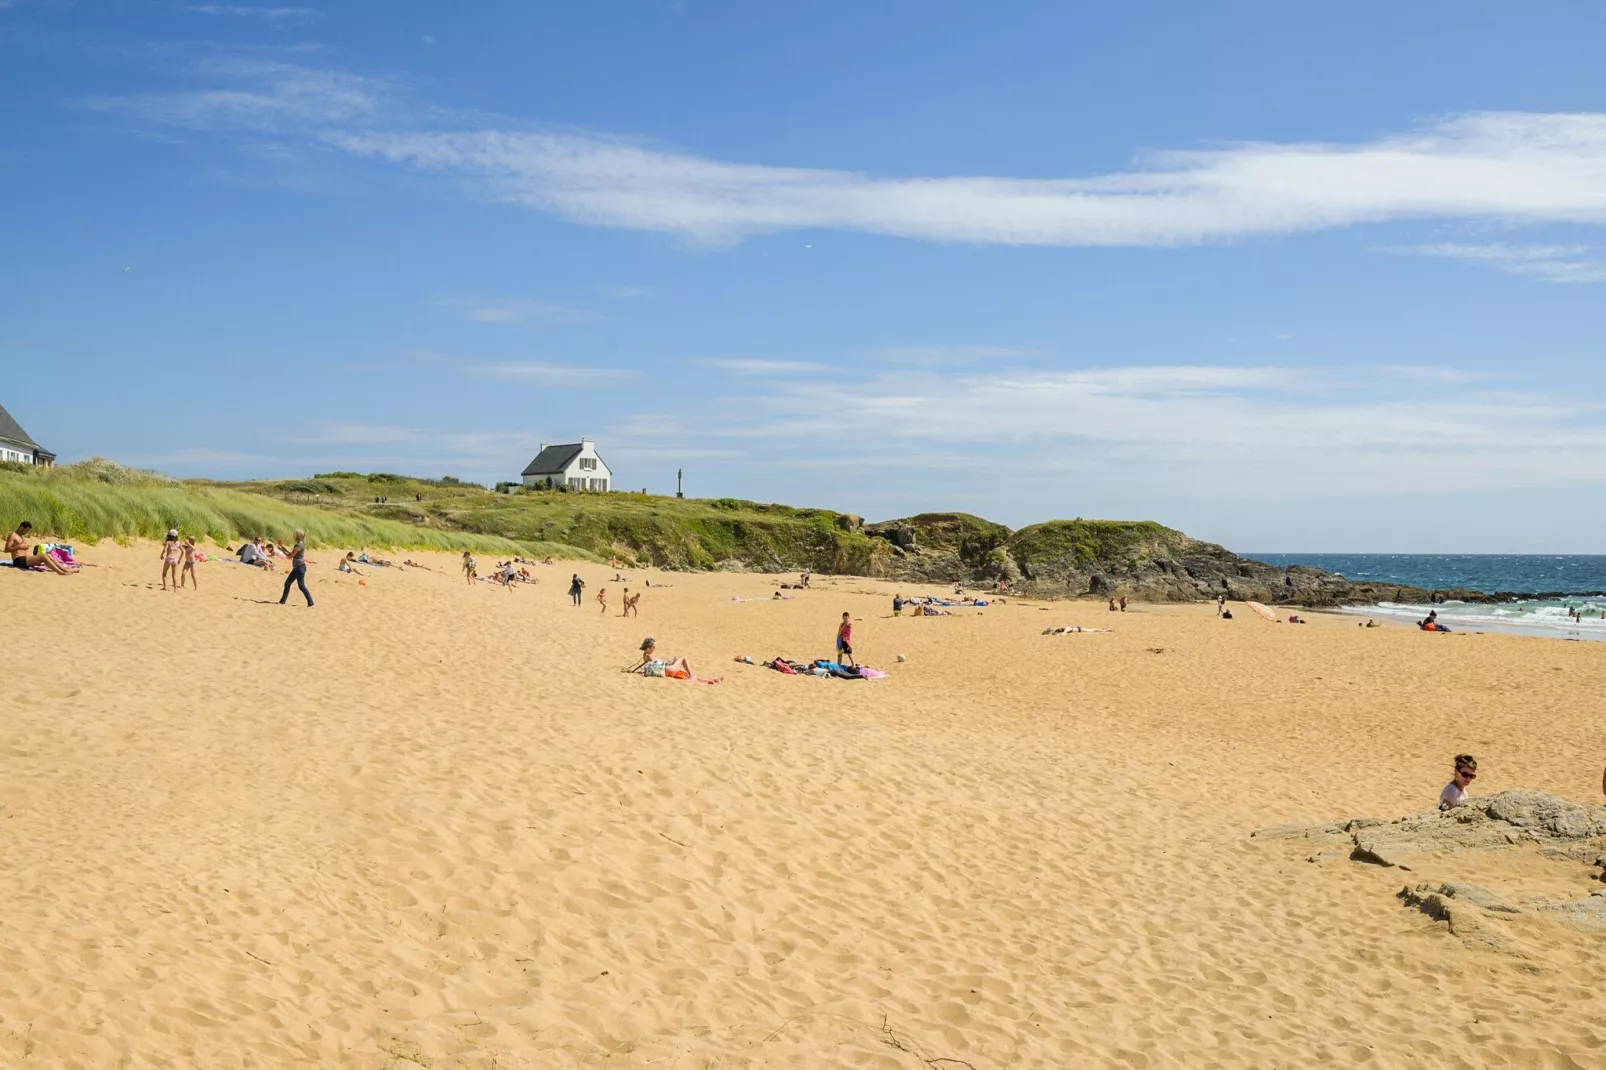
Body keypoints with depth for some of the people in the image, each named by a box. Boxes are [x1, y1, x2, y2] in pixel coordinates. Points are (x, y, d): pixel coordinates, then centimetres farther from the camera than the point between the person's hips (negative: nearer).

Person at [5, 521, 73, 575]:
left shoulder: (23, 537, 24)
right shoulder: (12, 536, -2)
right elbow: (6, 549, -12)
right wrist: (20, 546, -14)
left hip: (25, 559, 9)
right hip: (19, 560, -9)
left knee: (48, 555, -8)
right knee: (43, 556, -25)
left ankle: (65, 569, -19)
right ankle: (60, 572, -34)